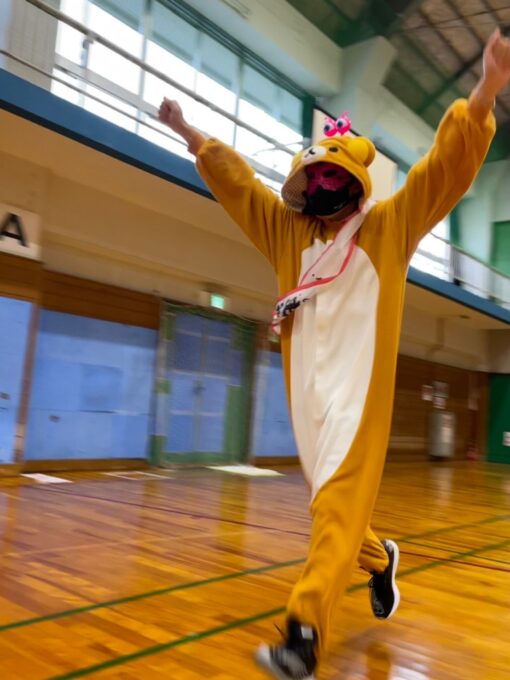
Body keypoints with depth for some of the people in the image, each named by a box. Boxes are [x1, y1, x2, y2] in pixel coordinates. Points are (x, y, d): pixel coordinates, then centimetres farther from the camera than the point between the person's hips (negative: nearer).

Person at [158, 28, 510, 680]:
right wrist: (187, 131, 22)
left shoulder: (388, 227, 5)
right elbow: (236, 180, 21)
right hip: (306, 387, 5)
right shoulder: (288, 230, 15)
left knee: (339, 500, -12)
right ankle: (379, 558, 40)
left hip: (358, 388, -5)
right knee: (330, 499, 13)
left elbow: (447, 163, -2)